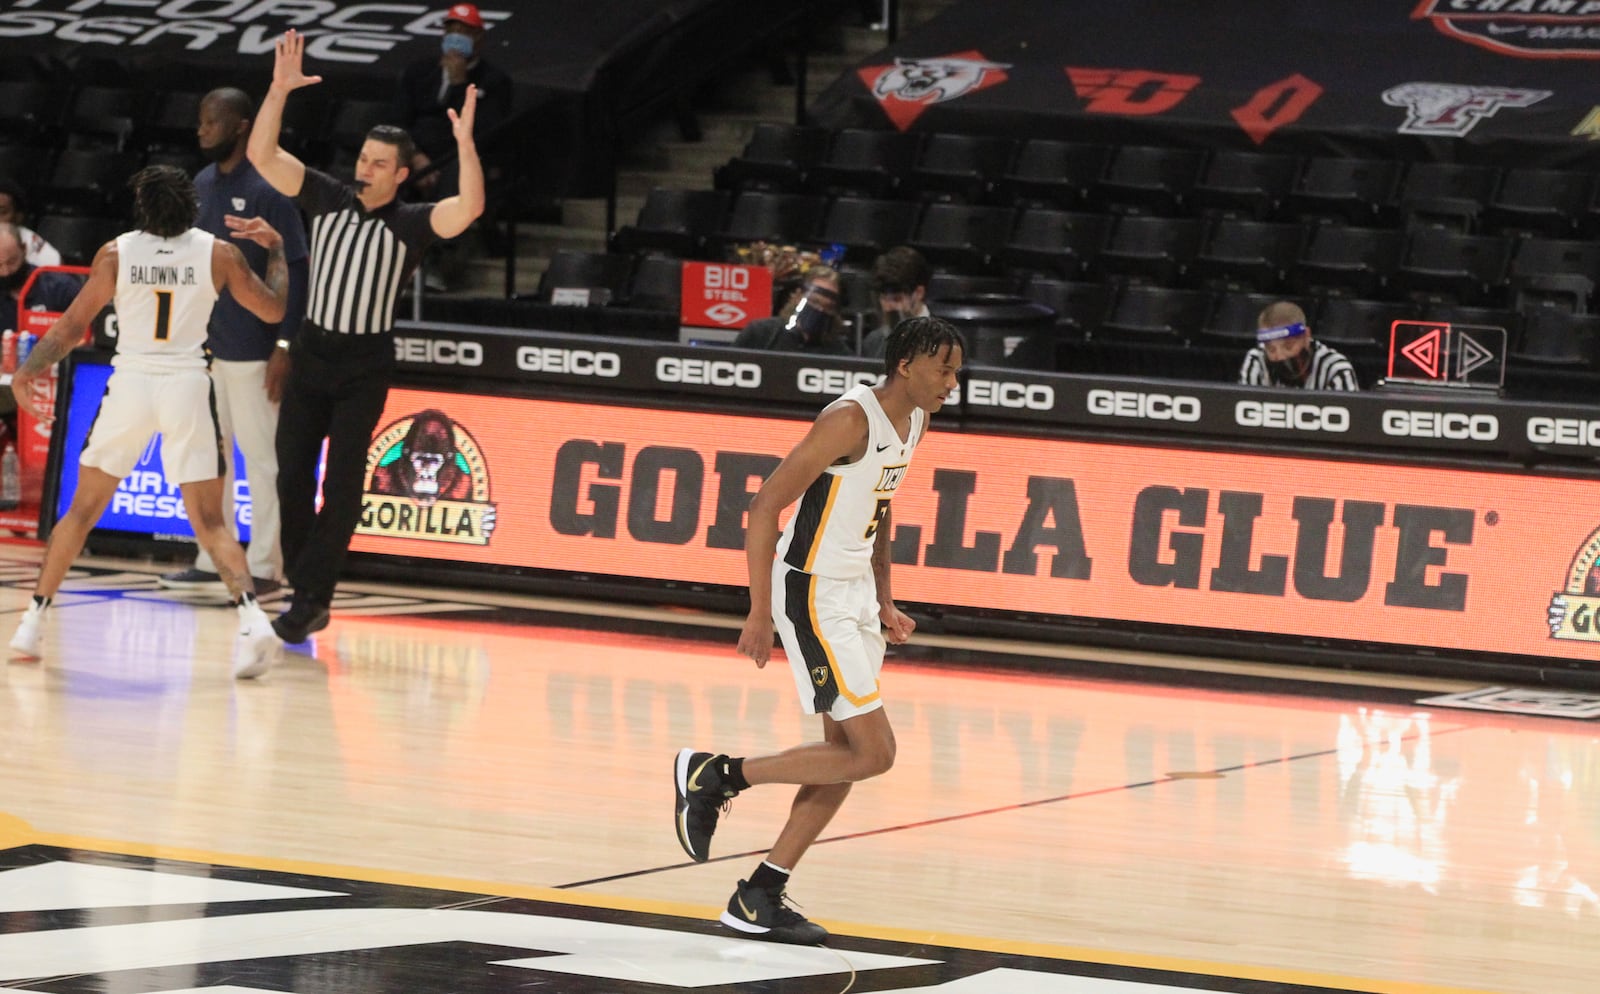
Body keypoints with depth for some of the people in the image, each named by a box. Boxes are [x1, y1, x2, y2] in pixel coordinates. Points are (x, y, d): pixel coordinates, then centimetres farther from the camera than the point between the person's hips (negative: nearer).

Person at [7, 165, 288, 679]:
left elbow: (72, 326, 3)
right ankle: (251, 613, -21)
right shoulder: (219, 253, -1)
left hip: (130, 385, 0)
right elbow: (273, 309, 8)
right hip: (188, 388, 0)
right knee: (210, 523, 2)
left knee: (82, 510, 15)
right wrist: (275, 248, 23)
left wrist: (27, 371, 16)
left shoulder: (116, 254, -1)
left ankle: (33, 621, 16)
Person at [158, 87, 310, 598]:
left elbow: (294, 270, -13)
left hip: (251, 351, -8)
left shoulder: (267, 190, -12)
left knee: (261, 457, -1)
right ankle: (211, 561, 22)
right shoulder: (202, 185, 10)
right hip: (203, 345, 8)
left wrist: (285, 346, -17)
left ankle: (264, 568, 5)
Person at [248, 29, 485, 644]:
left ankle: (309, 598, -1)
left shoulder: (411, 224, -7)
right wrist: (279, 90, -14)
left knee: (342, 486, -5)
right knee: (293, 475, 4)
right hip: (310, 354, 4)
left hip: (365, 368, -3)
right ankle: (307, 593, 14)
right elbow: (262, 155, -2)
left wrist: (465, 143, -36)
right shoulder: (327, 199, 2)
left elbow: (469, 208, -24)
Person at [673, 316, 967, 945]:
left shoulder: (912, 422, 8)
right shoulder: (851, 420, -20)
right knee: (873, 752, -12)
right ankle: (713, 775, -1)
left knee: (846, 756, 8)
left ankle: (758, 899, 14)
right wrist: (759, 614, -21)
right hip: (812, 595, -9)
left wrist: (885, 604, 19)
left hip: (856, 595, 9)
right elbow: (765, 507, -20)